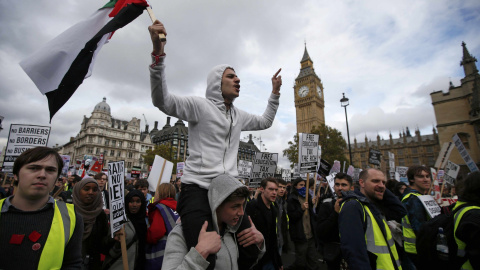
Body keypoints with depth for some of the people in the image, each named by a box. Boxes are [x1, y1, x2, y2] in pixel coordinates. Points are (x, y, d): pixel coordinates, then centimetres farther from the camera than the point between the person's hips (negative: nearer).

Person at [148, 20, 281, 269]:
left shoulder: (238, 115, 17)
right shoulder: (200, 105, -3)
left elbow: (265, 122, 31)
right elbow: (162, 100, -16)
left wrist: (275, 92, 26)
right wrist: (158, 54, -27)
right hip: (197, 189, -6)